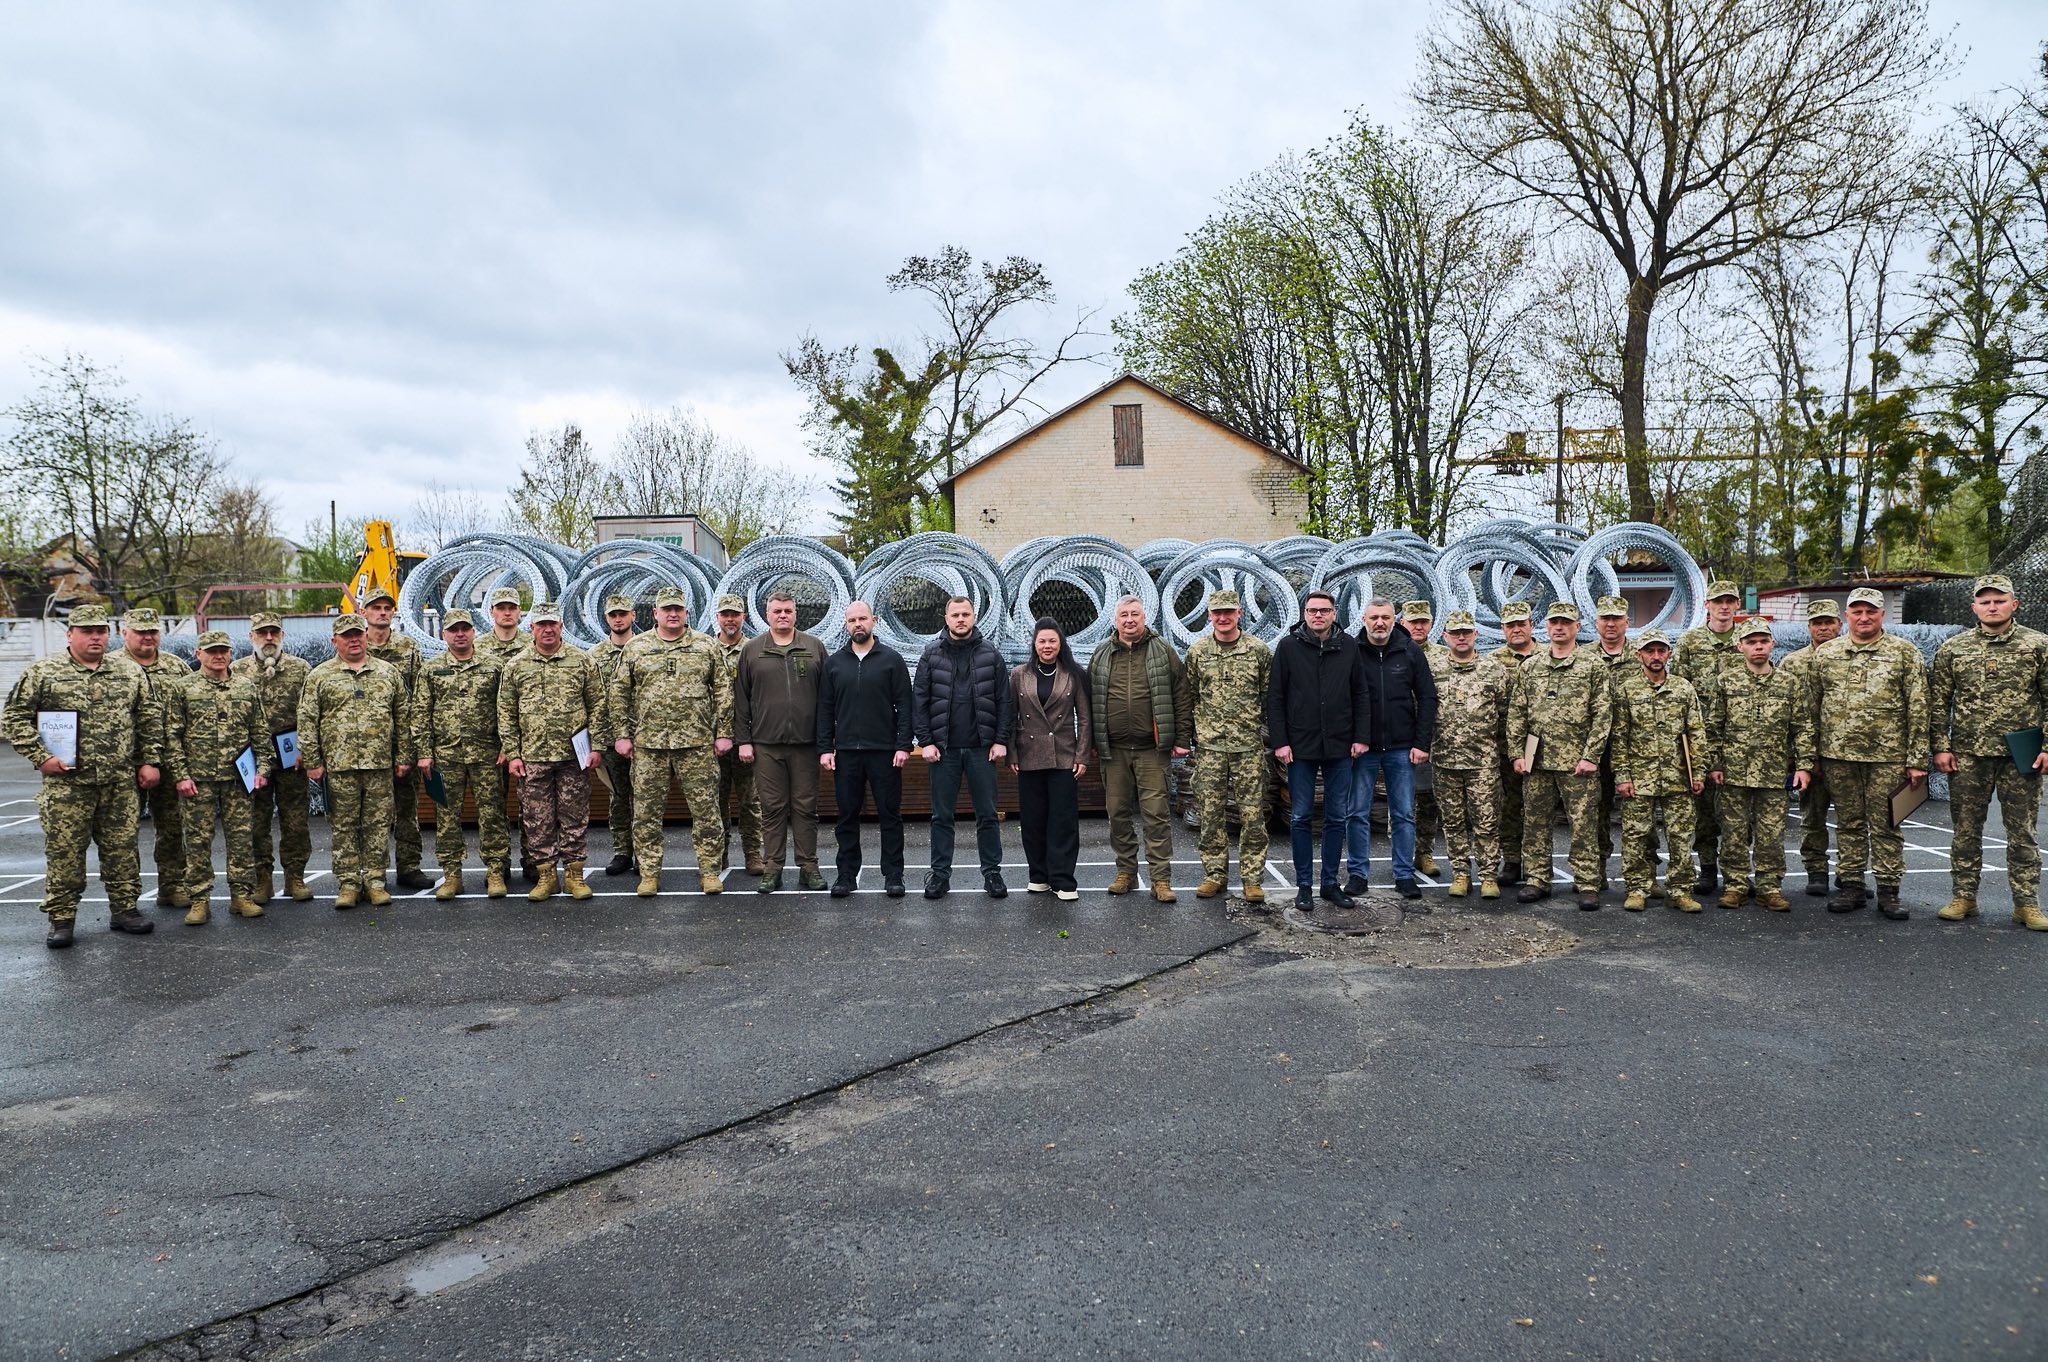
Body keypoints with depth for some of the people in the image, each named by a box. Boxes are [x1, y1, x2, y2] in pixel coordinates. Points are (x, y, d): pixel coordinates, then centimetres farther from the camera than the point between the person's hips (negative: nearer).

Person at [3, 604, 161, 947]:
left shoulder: (130, 674, 10)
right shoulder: (43, 672, 1)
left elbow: (150, 719, 14)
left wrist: (150, 761, 7)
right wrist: (40, 757, -8)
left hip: (121, 783, 3)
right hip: (66, 783, -2)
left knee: (122, 848, 8)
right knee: (64, 852, 2)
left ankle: (123, 909, 20)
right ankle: (61, 919, 12)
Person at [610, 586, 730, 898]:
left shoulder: (706, 646, 7)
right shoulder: (636, 648, 7)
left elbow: (722, 691, 6)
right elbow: (619, 693, 8)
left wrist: (723, 732, 1)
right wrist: (621, 734, 2)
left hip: (697, 743, -1)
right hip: (648, 744, 1)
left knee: (706, 809, 2)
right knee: (646, 812, 5)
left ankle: (711, 871, 12)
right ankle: (649, 874, 15)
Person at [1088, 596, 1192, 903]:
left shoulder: (1163, 652, 3)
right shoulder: (1101, 656, 10)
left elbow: (1181, 698, 2)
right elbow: (1090, 701, 13)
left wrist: (1182, 739, -4)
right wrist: (1092, 743, 8)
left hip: (1152, 749, -3)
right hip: (1114, 750, 3)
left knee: (1156, 814, -4)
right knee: (1118, 814, 9)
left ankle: (1161, 879, 1)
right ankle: (1126, 872, 21)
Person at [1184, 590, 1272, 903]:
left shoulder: (1259, 650, 1)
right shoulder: (1197, 652, 5)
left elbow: (1270, 697, 7)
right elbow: (1189, 697, 11)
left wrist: (1271, 735, 4)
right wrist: (1187, 736, 8)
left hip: (1249, 747, -1)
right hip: (1209, 747, 1)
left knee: (1252, 815, 1)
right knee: (1211, 815, 5)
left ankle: (1253, 879, 10)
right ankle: (1215, 875, 16)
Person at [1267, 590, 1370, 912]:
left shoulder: (1349, 646, 5)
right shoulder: (1289, 646, -2)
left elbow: (1361, 695, 9)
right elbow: (1275, 698, -1)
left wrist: (1361, 737, 1)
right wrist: (1279, 741, -7)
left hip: (1339, 747, 2)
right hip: (1301, 747, -2)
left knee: (1337, 818, 8)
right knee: (1301, 818, 3)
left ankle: (1331, 882, 19)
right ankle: (1304, 885, 12)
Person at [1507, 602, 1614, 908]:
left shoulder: (1594, 667, 0)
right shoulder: (1530, 667, 11)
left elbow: (1603, 715, -5)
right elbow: (1516, 713, 11)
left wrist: (1590, 756, -12)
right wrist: (1517, 753, 3)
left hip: (1577, 762, -4)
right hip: (1537, 761, 4)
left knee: (1583, 825, -1)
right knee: (1534, 823, 8)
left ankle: (1588, 885, 7)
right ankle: (1538, 881, 17)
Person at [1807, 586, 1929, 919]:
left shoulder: (1904, 652, 2)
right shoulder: (1825, 654, 9)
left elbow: (1918, 709, -1)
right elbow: (1813, 706, 12)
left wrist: (1916, 760, -6)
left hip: (1887, 756, -2)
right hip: (1838, 754, 2)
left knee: (1885, 826, 3)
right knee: (1848, 824, 9)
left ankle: (1889, 891, 12)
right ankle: (1850, 886, 17)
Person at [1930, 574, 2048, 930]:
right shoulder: (1952, 649, 3)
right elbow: (1938, 702, 6)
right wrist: (1941, 747, -1)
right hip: (1968, 755, 1)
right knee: (1965, 830, 7)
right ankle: (1963, 897, 17)